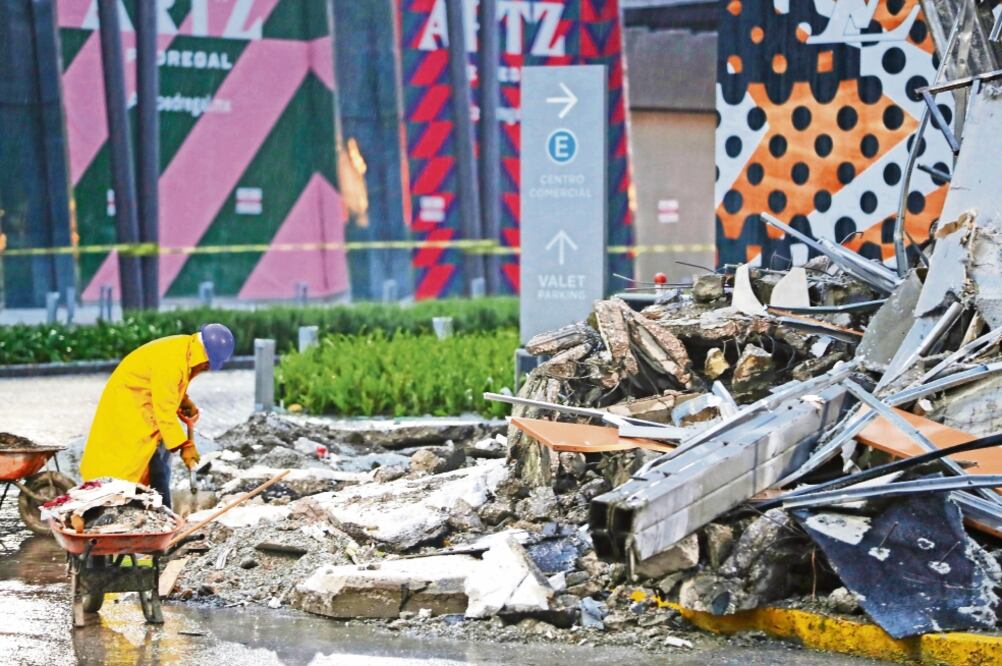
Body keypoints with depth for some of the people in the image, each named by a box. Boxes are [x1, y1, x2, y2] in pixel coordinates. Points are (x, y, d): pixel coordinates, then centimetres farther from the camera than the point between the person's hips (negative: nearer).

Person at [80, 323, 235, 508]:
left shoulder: (186, 351, -4)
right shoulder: (169, 361, -33)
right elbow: (165, 411, -30)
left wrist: (185, 403, -2)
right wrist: (184, 445, -27)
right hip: (128, 405, -10)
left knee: (158, 465, 10)